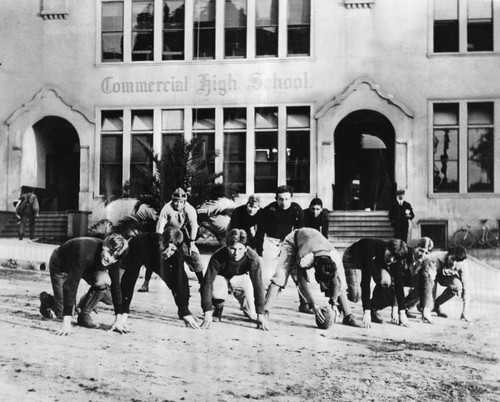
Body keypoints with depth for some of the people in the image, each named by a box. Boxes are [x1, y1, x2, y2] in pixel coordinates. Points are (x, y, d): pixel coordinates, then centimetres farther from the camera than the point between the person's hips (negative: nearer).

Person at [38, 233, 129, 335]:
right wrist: (67, 322, -49)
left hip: (86, 267, 5)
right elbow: (71, 284, -45)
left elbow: (115, 286, -13)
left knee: (103, 280, -26)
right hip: (59, 265, -5)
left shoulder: (112, 260, -24)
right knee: (62, 313, -9)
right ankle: (45, 298, 26)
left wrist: (119, 318, -16)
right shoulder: (85, 252, -43)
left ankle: (84, 315, -5)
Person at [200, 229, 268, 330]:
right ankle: (217, 310, 2)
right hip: (221, 277, -1)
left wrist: (260, 314, -31)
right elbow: (207, 283, -35)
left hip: (241, 277, 1)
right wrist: (207, 312, -40)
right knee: (217, 293, -36)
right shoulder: (218, 257, -37)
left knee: (253, 315, -10)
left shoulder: (253, 258, -35)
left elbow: (258, 286, -29)